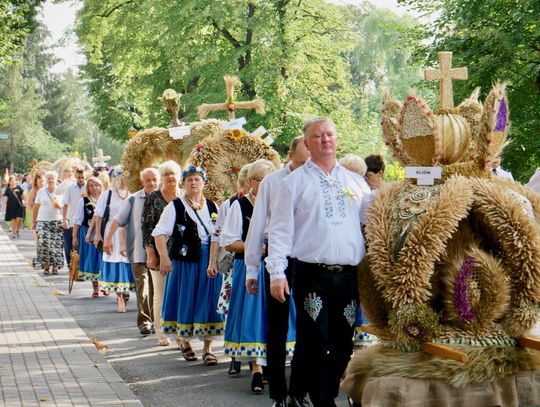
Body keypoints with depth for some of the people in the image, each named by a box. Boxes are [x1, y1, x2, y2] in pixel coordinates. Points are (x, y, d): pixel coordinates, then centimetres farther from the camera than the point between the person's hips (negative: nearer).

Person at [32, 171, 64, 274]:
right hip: (43, 221, 0)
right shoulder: (41, 191, 8)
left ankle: (55, 266, 7)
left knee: (56, 244, -4)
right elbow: (36, 207, 11)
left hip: (57, 221, 0)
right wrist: (34, 222, 9)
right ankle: (46, 265, -5)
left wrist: (58, 204, -14)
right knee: (44, 243, -15)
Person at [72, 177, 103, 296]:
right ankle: (95, 288, 12)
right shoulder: (84, 201, 2)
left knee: (102, 258, 1)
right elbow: (77, 220, 5)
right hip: (87, 234, 0)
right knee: (91, 259, 4)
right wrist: (74, 236, 2)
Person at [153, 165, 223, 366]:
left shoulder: (212, 206, 10)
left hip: (209, 262, 3)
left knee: (208, 302, 2)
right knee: (186, 301, 6)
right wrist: (164, 257, -18)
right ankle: (184, 341, 28)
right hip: (184, 261, -2)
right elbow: (160, 232, -7)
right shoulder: (175, 206, -1)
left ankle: (207, 348, 9)